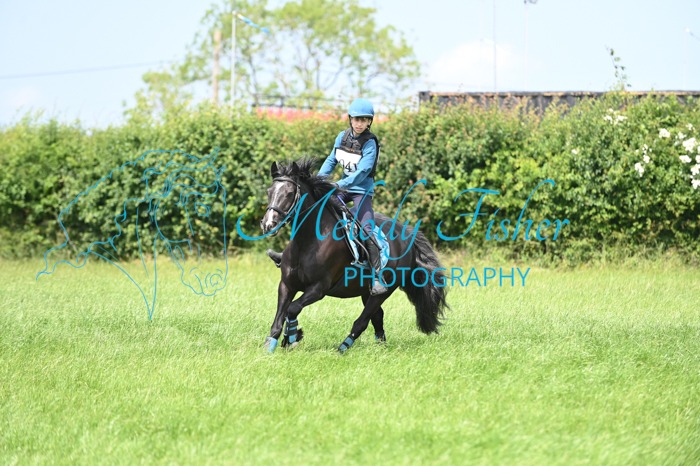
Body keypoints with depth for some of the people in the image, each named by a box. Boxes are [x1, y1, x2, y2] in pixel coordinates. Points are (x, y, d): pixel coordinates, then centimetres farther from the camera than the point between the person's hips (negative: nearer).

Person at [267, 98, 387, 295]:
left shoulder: (370, 143, -15)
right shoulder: (343, 136, 3)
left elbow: (361, 172, -23)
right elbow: (331, 160, 13)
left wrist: (339, 185, -31)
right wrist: (319, 180, -1)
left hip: (362, 191, -7)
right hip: (342, 187, 7)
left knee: (365, 229, -23)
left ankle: (378, 277, -24)